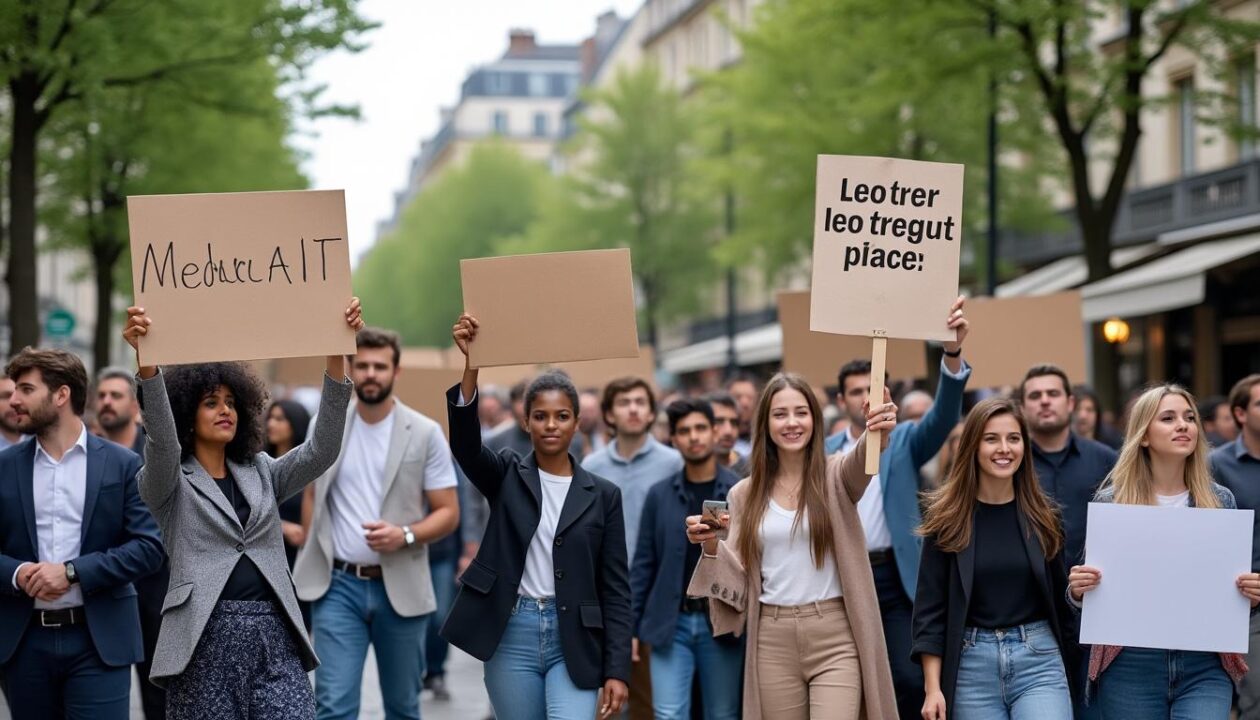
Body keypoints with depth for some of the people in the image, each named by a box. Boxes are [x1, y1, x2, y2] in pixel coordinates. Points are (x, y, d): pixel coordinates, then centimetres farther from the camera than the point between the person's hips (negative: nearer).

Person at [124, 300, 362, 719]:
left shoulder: (261, 473, 16)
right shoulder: (169, 484, 5)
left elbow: (321, 450, 1)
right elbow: (162, 442, -17)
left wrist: (336, 356, -11)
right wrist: (147, 360, -34)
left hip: (274, 637, 3)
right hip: (205, 639, -3)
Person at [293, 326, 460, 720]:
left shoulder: (426, 433, -2)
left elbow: (448, 513, -1)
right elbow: (312, 496, 14)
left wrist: (405, 535, -19)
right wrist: (311, 561, 2)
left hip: (401, 587, 0)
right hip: (338, 585, 1)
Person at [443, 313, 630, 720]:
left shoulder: (602, 495, 4)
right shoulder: (507, 474, 5)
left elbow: (616, 589, 2)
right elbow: (464, 442, -16)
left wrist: (617, 670, -6)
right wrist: (472, 364, -31)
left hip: (574, 641, -1)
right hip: (512, 637, 1)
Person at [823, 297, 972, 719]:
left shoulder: (905, 440, 5)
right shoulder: (825, 452, 9)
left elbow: (944, 415, -13)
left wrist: (953, 354, -29)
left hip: (895, 578, -2)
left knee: (912, 680, -13)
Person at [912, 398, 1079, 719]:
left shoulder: (1042, 517, 6)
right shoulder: (947, 517, 1)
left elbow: (1060, 600, 11)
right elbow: (930, 606, -1)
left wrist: (1073, 667, 10)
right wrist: (933, 687, -6)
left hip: (1038, 658, 1)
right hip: (972, 663, 0)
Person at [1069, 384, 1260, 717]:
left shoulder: (1220, 500, 5)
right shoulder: (1110, 501, -1)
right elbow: (1089, 587, 5)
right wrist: (1077, 589, -17)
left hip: (1204, 667, 1)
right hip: (1130, 667, -1)